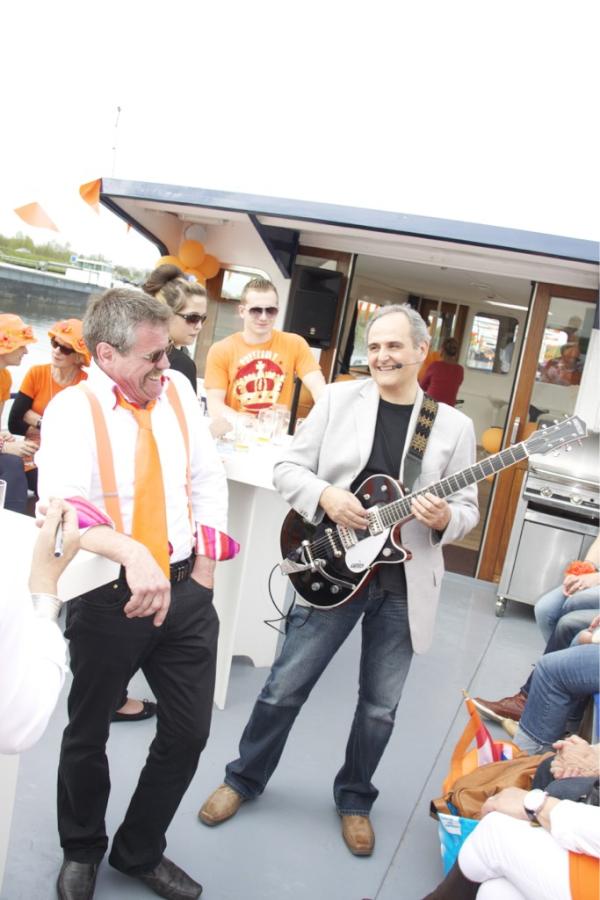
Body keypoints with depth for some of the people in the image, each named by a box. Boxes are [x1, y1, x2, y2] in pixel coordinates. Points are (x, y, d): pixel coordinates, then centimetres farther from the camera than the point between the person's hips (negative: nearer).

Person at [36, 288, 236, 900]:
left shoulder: (177, 391, 2)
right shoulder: (72, 410, -13)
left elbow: (208, 478, 8)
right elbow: (60, 510, -27)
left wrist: (205, 563, 2)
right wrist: (133, 556, -42)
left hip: (184, 588, 5)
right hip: (108, 596, -4)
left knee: (188, 732, 12)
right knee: (88, 734, 16)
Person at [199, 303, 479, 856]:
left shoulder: (454, 426, 1)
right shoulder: (339, 398, -1)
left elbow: (468, 509, 3)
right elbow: (288, 468, 0)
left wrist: (445, 517, -19)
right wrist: (324, 495, -18)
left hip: (405, 583, 1)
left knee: (381, 706, 13)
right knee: (285, 687, 9)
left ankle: (355, 798, 38)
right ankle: (245, 778, 33)